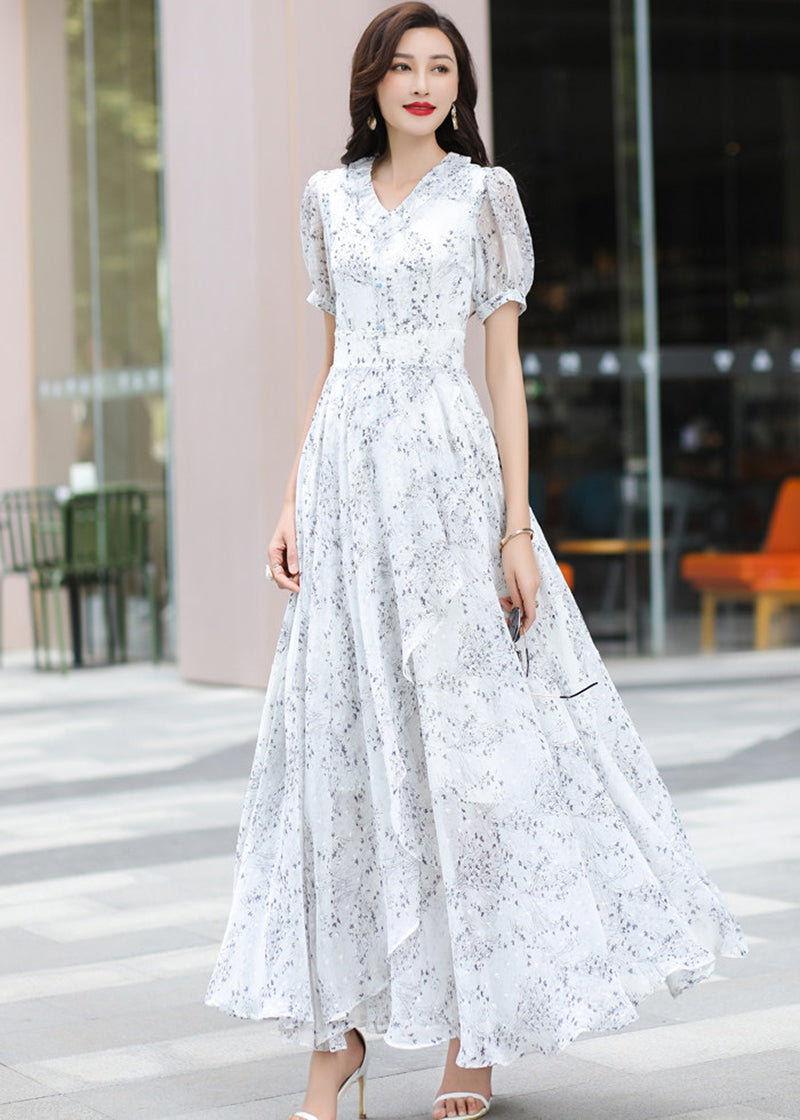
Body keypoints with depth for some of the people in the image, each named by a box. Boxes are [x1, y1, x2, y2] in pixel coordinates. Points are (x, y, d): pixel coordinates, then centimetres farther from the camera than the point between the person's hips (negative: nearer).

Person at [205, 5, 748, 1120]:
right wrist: (293, 501, 8)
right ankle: (343, 1028, 7)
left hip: (445, 476, -4)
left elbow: (505, 362, 0)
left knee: (460, 735, -3)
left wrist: (517, 526, -7)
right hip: (347, 482, 4)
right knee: (340, 745, 1)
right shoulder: (330, 197, 14)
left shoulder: (483, 192, 3)